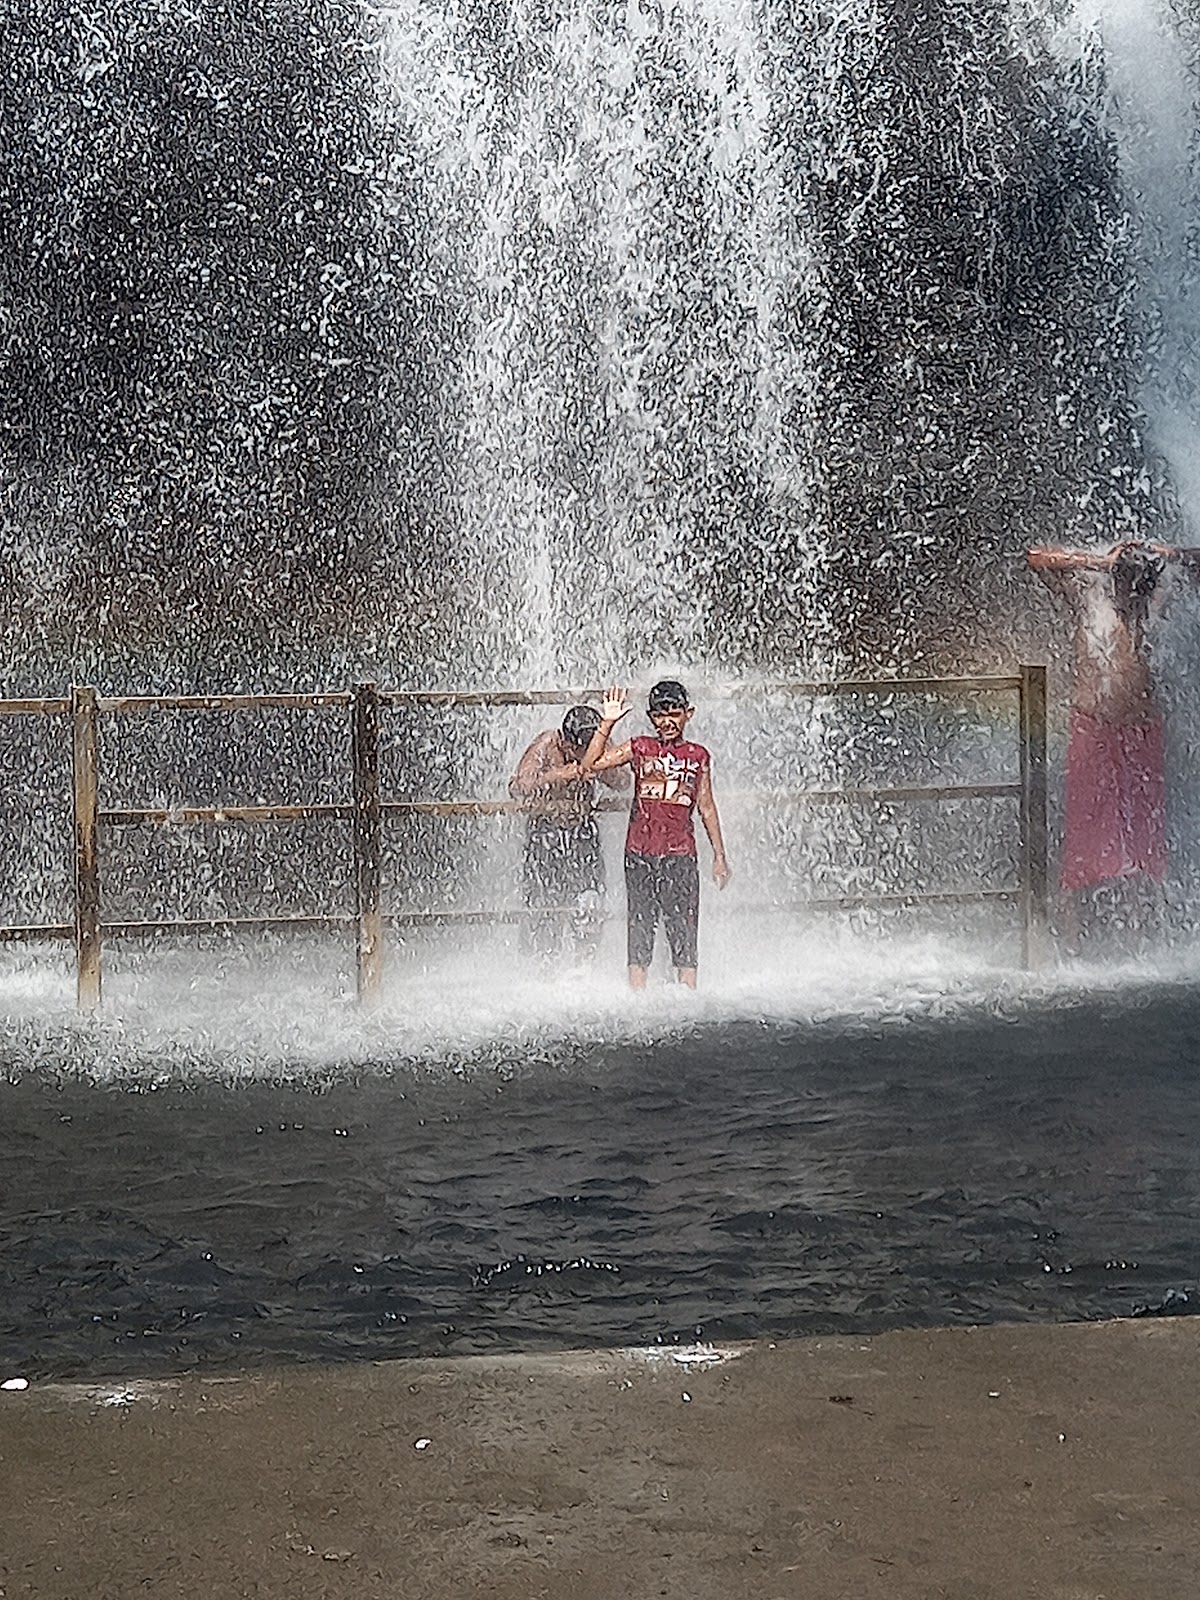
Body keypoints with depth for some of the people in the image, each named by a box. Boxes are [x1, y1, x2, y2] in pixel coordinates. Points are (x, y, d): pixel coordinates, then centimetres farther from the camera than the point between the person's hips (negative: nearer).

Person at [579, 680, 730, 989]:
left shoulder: (698, 756, 9)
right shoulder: (639, 749, 5)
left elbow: (706, 807, 15)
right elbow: (590, 764, -4)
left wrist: (719, 855, 15)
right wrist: (607, 724, -11)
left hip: (681, 854, 1)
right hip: (640, 853, 0)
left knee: (684, 932, 0)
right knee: (639, 929, 2)